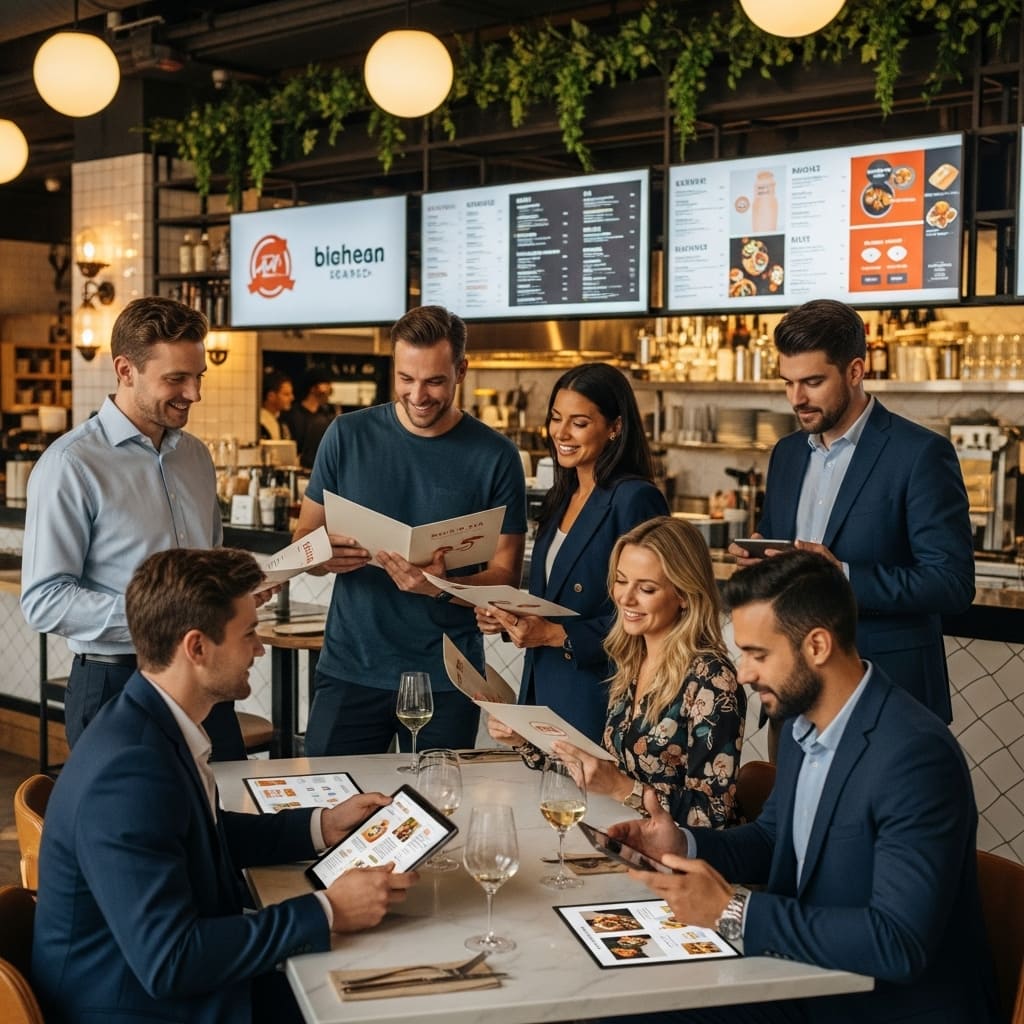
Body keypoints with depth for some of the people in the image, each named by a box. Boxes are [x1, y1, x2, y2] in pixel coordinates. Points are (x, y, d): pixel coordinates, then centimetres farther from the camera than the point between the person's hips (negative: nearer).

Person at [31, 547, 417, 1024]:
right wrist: (327, 912, -21)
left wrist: (322, 827, 8)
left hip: (187, 984, 8)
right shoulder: (128, 771, -27)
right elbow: (167, 961, -26)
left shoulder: (155, 724, -1)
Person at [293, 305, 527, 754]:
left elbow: (505, 575, -3)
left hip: (447, 679, 0)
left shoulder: (495, 456, -3)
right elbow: (302, 539, 5)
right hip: (350, 668, 1)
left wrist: (441, 586, -23)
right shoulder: (348, 435, 0)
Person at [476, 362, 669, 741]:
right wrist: (509, 620, 1)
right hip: (542, 691, 8)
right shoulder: (560, 500, 14)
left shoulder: (635, 500, -13)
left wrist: (556, 635, -21)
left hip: (597, 700, -8)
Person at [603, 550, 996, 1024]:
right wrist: (684, 845, -2)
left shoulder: (915, 755, -25)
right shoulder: (802, 722, 1)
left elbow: (899, 942, -29)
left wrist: (733, 911, -26)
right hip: (811, 983, 7)